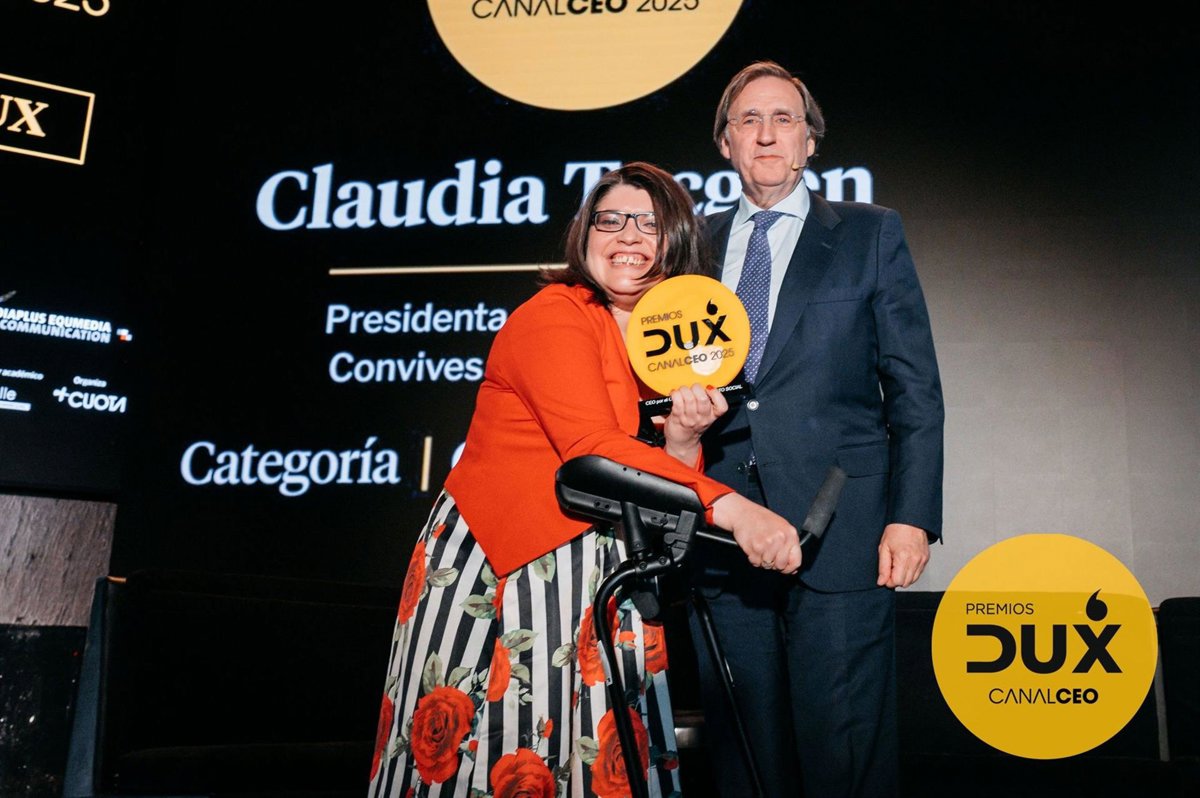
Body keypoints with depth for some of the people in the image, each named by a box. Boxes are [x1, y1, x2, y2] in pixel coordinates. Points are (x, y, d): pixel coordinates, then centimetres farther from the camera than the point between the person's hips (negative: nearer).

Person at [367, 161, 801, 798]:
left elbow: (662, 491, 10)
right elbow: (593, 450, -26)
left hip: (598, 578, 7)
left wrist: (682, 438, -11)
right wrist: (729, 507, -31)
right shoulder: (552, 316, -12)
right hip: (497, 571, -6)